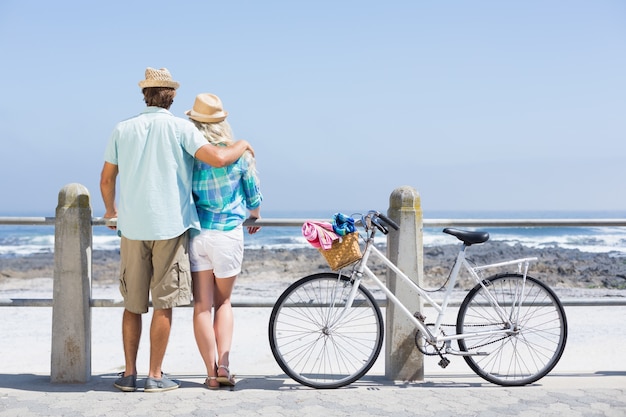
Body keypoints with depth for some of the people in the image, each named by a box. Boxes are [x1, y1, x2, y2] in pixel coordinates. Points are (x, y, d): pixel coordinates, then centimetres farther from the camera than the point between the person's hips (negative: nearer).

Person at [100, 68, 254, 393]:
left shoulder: (123, 129, 8)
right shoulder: (180, 127, -4)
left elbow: (106, 179, 14)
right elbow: (217, 158, -16)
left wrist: (110, 209, 32)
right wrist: (242, 145, 5)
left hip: (133, 228, 3)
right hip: (170, 226, -3)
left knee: (133, 304, 12)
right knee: (163, 304, 3)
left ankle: (129, 373, 15)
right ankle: (155, 375, 7)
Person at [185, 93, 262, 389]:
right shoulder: (239, 154, -3)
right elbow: (253, 195, 8)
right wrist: (255, 216, 29)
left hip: (195, 234, 0)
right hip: (228, 234, 0)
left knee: (202, 306, 7)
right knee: (223, 302, 16)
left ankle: (211, 372, 7)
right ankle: (223, 365, 5)